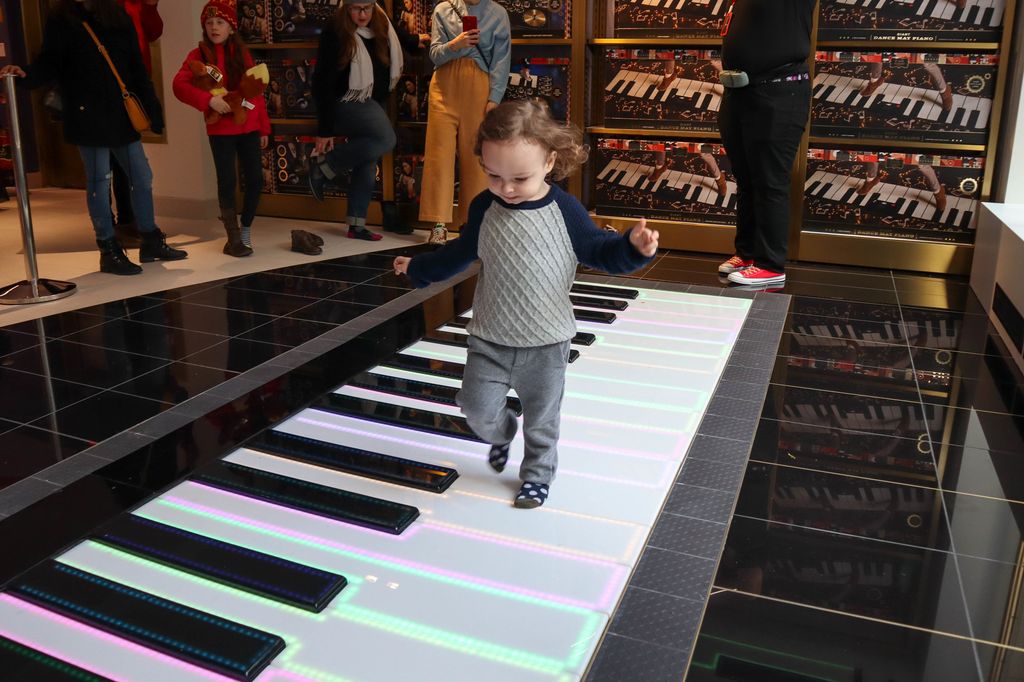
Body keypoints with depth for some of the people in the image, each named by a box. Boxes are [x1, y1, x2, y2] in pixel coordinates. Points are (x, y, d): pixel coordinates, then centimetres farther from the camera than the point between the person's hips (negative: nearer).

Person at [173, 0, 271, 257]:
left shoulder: (242, 53, 10)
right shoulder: (199, 55, 0)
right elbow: (179, 85, -11)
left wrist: (264, 127, 9)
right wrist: (209, 99, -24)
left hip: (249, 126, 3)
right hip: (220, 129, -3)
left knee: (255, 179, 2)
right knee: (227, 181, -1)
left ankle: (246, 230, 21)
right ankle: (234, 238, 8)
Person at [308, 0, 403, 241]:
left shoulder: (380, 30, 4)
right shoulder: (334, 34, -15)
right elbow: (323, 84, -17)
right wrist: (325, 130, -20)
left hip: (372, 105, 7)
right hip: (346, 104, -7)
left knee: (368, 163, 4)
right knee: (385, 140, -29)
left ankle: (356, 225, 12)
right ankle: (323, 165, -15)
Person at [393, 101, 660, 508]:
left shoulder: (565, 211, -13)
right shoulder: (484, 208, -4)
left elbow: (600, 251, -5)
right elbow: (459, 254, 14)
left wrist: (633, 247, -26)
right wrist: (418, 268, 23)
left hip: (545, 343, -2)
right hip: (489, 340, 2)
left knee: (541, 419, 11)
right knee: (476, 406, 2)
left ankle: (537, 475, 36)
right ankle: (500, 434, 37)